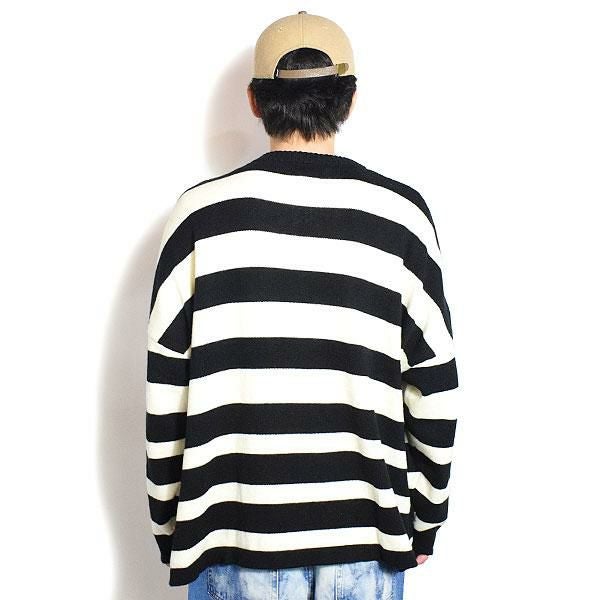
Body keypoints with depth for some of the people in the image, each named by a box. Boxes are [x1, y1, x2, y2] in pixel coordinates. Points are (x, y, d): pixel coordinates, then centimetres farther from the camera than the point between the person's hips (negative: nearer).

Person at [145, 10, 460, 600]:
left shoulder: (201, 212, -6)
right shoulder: (401, 213, -4)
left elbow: (166, 391, -4)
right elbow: (435, 387, -1)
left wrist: (168, 527, 9)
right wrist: (425, 520, 13)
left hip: (237, 531, 0)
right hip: (367, 534, 1)